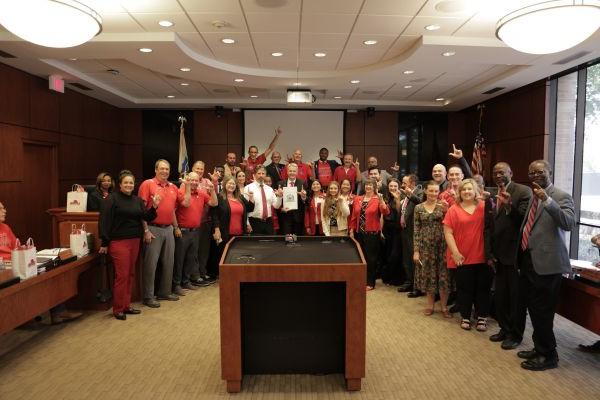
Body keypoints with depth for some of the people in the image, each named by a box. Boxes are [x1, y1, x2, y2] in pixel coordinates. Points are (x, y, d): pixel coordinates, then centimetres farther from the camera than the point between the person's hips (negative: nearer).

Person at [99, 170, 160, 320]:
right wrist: (105, 243, -12)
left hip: (135, 241, 6)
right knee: (122, 275, -5)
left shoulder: (137, 200, 13)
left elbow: (147, 217, 9)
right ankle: (118, 309, 6)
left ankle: (126, 305, 21)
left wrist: (154, 207, -10)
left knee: (130, 274, 10)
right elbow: (104, 221, -9)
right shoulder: (112, 199, -6)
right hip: (119, 241, -6)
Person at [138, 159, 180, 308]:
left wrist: (176, 227, 16)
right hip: (153, 229, -6)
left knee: (168, 262, 13)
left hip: (168, 229, 7)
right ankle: (148, 296, 9)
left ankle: (165, 292, 27)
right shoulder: (147, 184, -7)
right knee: (150, 263, -1)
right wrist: (146, 230, -16)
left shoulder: (173, 187, 11)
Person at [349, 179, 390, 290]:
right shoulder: (357, 199, 7)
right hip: (359, 233, 5)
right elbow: (354, 216, 10)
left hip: (372, 233, -5)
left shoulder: (378, 199, -5)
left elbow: (386, 212, -20)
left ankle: (370, 283, 14)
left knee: (371, 257, 3)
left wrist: (381, 201, -33)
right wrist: (351, 230, 8)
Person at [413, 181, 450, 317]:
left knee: (443, 275, 1)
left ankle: (444, 306, 16)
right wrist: (416, 250, -1)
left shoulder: (443, 206, 0)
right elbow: (416, 230, 2)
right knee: (428, 275, 9)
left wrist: (446, 211, -20)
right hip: (425, 245, 1)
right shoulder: (419, 208, 3)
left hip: (441, 245, -1)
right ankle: (430, 304, 25)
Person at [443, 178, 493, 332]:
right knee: (465, 288, 9)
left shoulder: (484, 207, 1)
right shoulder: (453, 209, -2)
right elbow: (448, 233, -4)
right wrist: (455, 252, -10)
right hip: (462, 257, -1)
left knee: (482, 288, 10)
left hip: (482, 256, 1)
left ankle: (482, 317, 24)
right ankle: (465, 317, 22)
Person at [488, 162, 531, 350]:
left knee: (516, 297, 6)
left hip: (516, 253, -6)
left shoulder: (523, 191, -10)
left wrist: (510, 206, -33)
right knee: (500, 296, 17)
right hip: (500, 254, 6)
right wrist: (491, 251, 9)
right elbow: (493, 224, 10)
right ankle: (505, 329, 33)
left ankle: (516, 335, 21)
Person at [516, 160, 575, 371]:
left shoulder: (561, 196, -9)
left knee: (543, 313, 1)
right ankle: (539, 348, 33)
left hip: (546, 264, -8)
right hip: (529, 261, 8)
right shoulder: (533, 197, 15)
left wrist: (547, 200, -33)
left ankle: (548, 356, 18)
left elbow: (569, 223, -26)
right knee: (534, 310, 18)